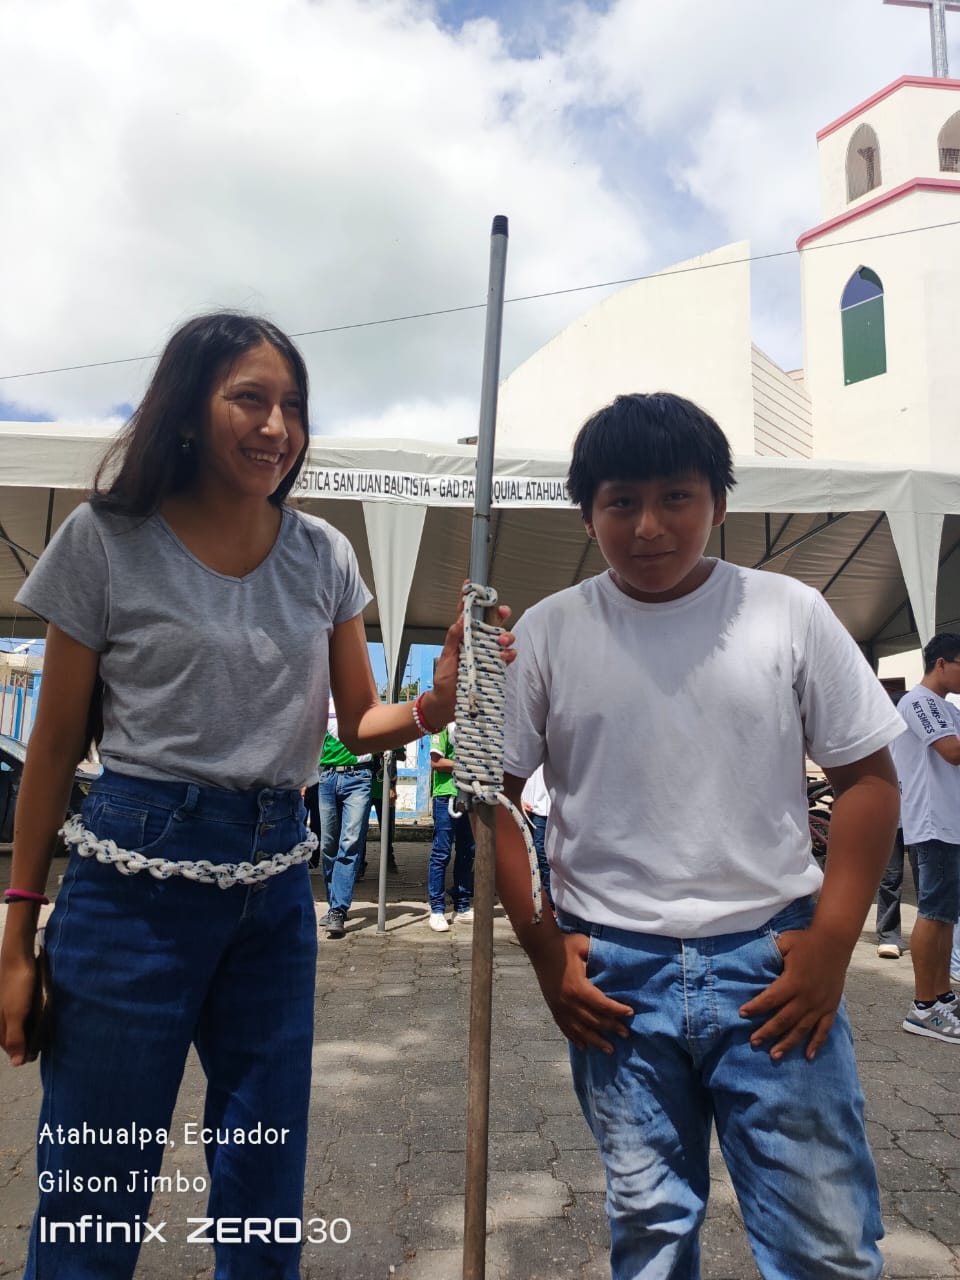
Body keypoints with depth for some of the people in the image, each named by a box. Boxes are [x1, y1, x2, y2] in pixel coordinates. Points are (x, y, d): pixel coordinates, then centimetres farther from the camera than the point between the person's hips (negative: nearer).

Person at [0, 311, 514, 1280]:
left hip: (276, 884, 4)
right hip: (135, 877, -3)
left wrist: (434, 705, -15)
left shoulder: (323, 555, 3)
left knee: (266, 1197, 17)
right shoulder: (108, 539, -5)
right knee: (93, 1198, 11)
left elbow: (359, 723, 7)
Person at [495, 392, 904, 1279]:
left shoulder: (790, 614, -3)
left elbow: (867, 778, 2)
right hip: (613, 974, 1)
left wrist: (832, 941, -5)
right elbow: (494, 794, 3)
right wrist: (542, 949, -2)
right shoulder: (547, 633, -2)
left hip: (771, 960, 0)